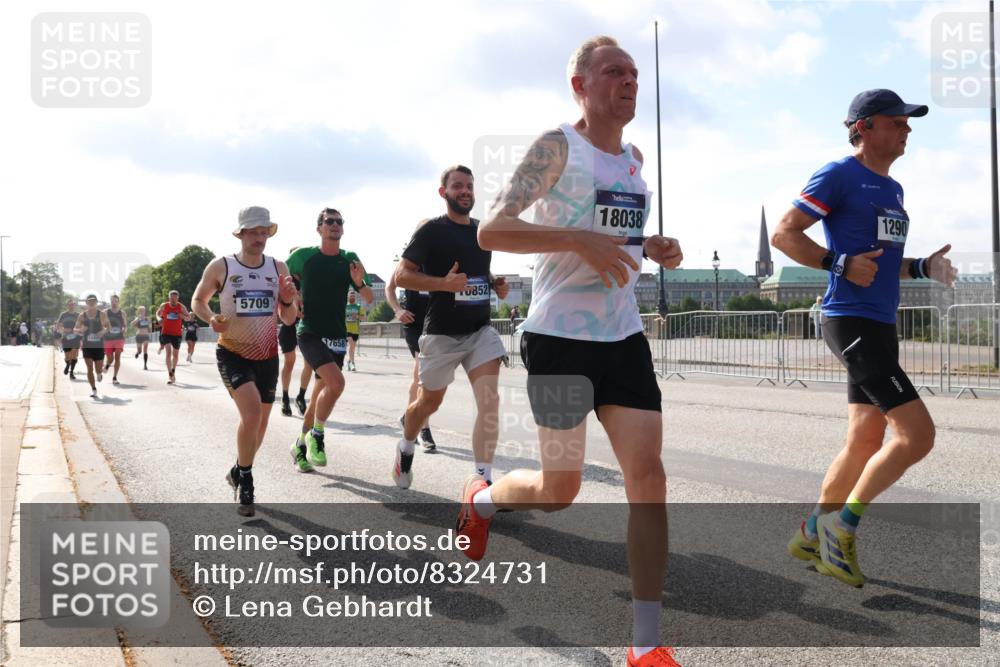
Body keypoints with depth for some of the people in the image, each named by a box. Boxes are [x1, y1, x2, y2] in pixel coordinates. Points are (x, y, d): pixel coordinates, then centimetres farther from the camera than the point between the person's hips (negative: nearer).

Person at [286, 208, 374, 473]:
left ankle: (300, 445, 28)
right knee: (336, 382, -25)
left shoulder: (350, 260, 4)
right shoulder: (303, 256, -3)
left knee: (319, 397, 9)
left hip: (337, 337, 4)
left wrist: (360, 282, -15)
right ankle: (317, 436, -6)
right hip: (310, 333, -4)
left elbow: (369, 299, 3)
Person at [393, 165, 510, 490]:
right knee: (429, 402, 14)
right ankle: (406, 448, 45)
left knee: (489, 401, -15)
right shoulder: (431, 230, -7)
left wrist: (497, 284, 5)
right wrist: (444, 283, -26)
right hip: (442, 332, -4)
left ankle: (482, 481, -14)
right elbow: (402, 275, -12)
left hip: (481, 329, 4)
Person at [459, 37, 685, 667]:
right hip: (561, 337, -6)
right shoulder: (557, 147, -7)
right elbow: (492, 230, -16)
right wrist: (582, 241, -27)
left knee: (648, 476, -4)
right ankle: (482, 497, 37)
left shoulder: (634, 158, 15)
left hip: (624, 337, 6)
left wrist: (653, 248, 8)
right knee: (559, 488, 1)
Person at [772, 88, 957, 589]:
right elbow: (783, 234, -10)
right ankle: (842, 524, -1)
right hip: (851, 321, -9)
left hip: (880, 326, 9)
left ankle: (812, 535, 24)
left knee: (866, 443, 11)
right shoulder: (839, 175, -7)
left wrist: (922, 268, 9)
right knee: (917, 433, -14)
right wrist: (841, 263, -20)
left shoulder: (892, 189, 20)